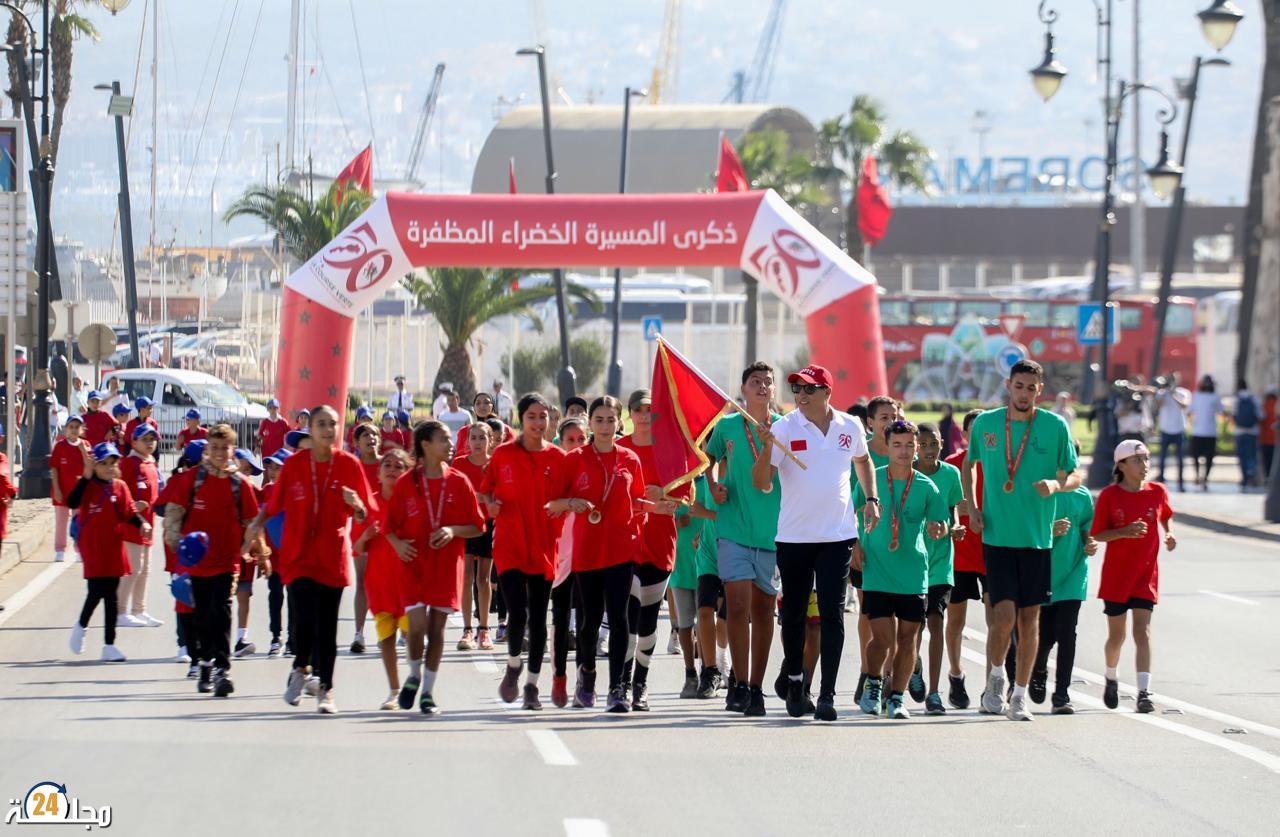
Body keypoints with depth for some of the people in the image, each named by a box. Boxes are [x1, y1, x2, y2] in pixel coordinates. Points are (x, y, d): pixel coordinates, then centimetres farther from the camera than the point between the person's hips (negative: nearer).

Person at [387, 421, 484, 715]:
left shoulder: (459, 483, 1)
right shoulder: (406, 483, -2)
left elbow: (476, 527, 4)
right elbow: (390, 525, 5)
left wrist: (453, 531, -15)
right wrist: (397, 544, -15)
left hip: (446, 566, 1)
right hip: (414, 564, -1)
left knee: (437, 627, 2)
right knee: (417, 625, -11)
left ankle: (428, 691, 11)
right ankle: (414, 676, 16)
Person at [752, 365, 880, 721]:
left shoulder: (850, 427, 3)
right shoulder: (784, 428, -6)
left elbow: (862, 460, 25)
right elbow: (761, 483, -10)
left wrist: (872, 498, 14)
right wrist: (766, 448, -26)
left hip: (838, 534, 0)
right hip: (793, 536, 0)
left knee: (832, 613, -8)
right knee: (793, 613, 9)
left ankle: (827, 694, -9)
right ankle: (795, 682, 30)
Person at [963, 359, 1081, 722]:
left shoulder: (1055, 426, -1)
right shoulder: (985, 424, 2)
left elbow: (1074, 475, 6)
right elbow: (969, 463, 20)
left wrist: (1056, 484, -16)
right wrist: (971, 506, 7)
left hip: (1037, 538, 1)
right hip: (997, 536, -1)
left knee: (1030, 616, 3)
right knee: (1004, 614, -10)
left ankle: (1020, 696, 14)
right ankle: (996, 676, 17)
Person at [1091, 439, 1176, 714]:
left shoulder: (1157, 492, 0)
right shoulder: (1109, 496, -8)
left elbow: (1165, 516, 20)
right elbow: (1097, 535, -6)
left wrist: (1169, 534, 0)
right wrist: (1125, 531, -22)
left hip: (1146, 574, 1)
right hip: (1116, 575, -1)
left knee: (1142, 631, -11)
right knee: (1116, 635, 10)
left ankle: (1144, 692, -17)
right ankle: (1111, 679, 37)